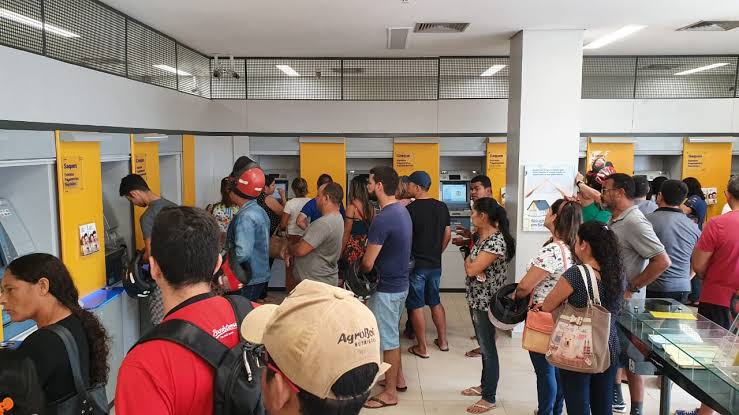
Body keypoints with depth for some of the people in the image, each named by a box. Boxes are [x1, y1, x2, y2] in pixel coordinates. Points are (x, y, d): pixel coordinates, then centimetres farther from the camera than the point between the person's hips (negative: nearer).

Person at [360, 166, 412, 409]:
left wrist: (359, 271, -1)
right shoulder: (402, 211, 5)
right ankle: (398, 378, 36)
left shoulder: (383, 219, -25)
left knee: (388, 339, 3)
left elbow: (367, 263, -22)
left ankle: (390, 393, 16)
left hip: (386, 288, -9)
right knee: (392, 334, 22)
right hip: (399, 283, 9)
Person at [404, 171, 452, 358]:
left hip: (415, 264, -6)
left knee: (416, 306, 5)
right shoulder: (442, 207, 2)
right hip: (435, 264, 6)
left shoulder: (410, 209, -16)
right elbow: (448, 234, 9)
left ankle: (422, 348, 12)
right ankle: (443, 341, 27)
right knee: (435, 302, 20)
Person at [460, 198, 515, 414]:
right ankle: (484, 385, 37)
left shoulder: (496, 241, -22)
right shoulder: (481, 236, 8)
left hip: (487, 302, -9)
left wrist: (468, 260, -5)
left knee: (488, 348, 3)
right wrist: (471, 263, -7)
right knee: (483, 346, 21)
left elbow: (471, 269, -25)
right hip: (476, 299, 9)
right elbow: (471, 264, 13)